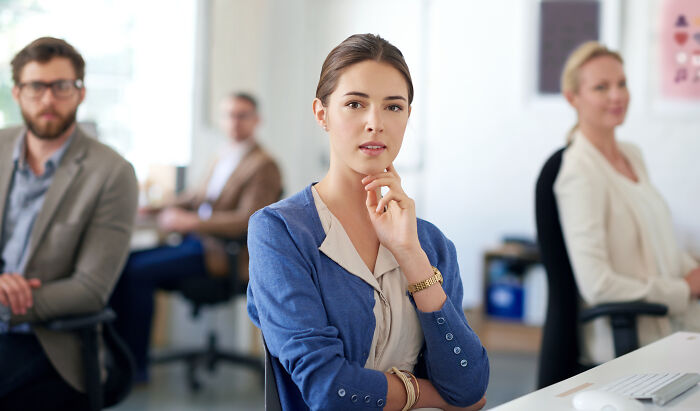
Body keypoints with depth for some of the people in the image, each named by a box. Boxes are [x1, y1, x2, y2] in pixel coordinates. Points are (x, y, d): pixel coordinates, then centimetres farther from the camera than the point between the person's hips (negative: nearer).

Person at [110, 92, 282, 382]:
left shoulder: (263, 166, -9)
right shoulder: (224, 159, 18)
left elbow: (247, 222, -18)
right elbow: (199, 197, 27)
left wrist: (190, 221, -21)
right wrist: (152, 209, 13)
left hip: (225, 255, -9)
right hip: (198, 242, 9)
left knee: (139, 271, -21)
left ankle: (136, 366, -12)